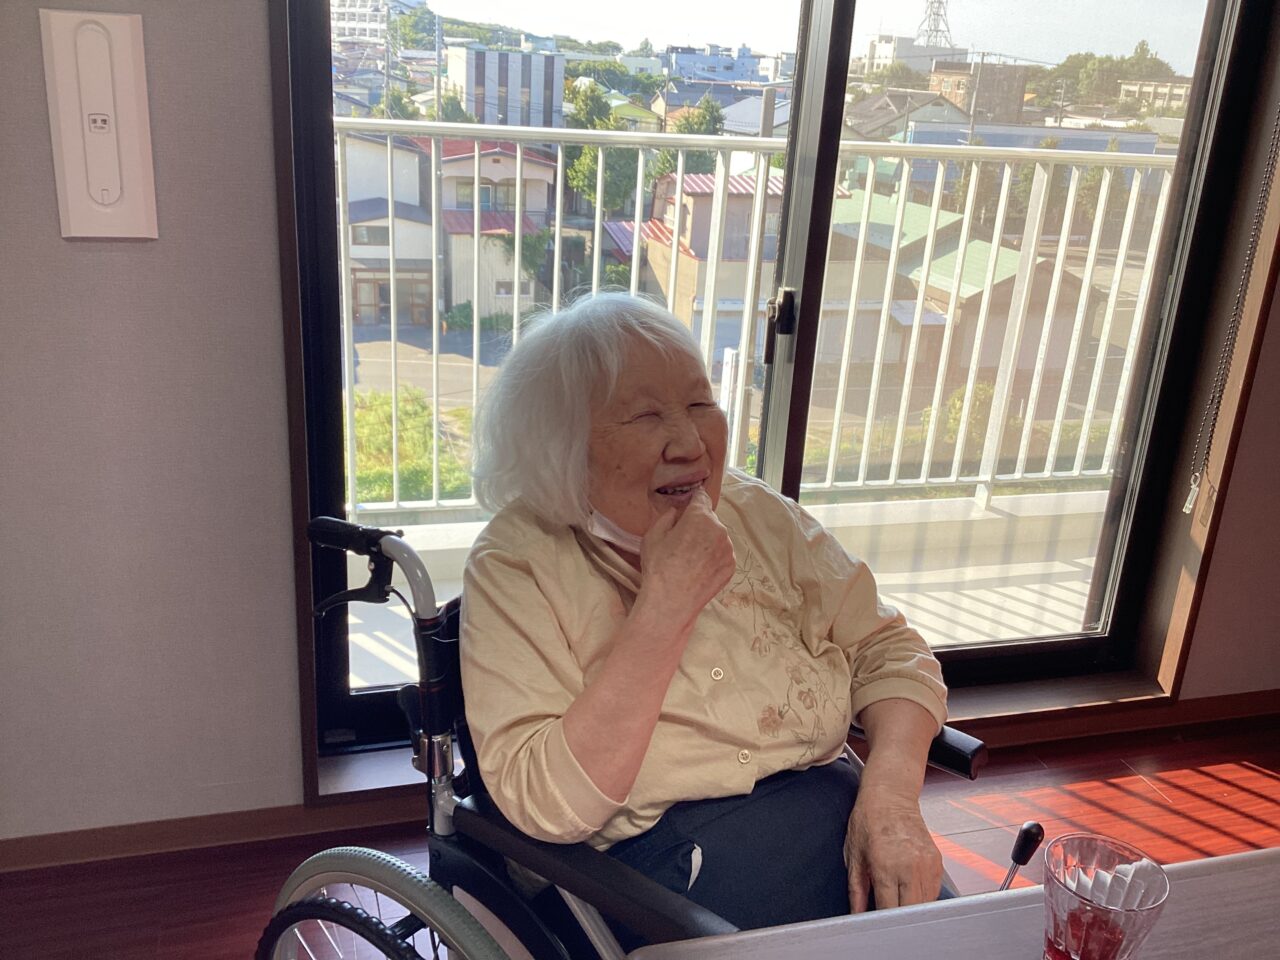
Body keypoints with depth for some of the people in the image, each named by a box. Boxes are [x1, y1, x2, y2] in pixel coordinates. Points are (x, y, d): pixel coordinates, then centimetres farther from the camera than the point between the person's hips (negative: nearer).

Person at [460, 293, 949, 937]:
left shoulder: (754, 510, 3)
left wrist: (891, 793, -13)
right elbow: (546, 805, -19)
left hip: (842, 826, 5)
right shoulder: (516, 564, -11)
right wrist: (664, 608, -22)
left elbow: (885, 649, 5)